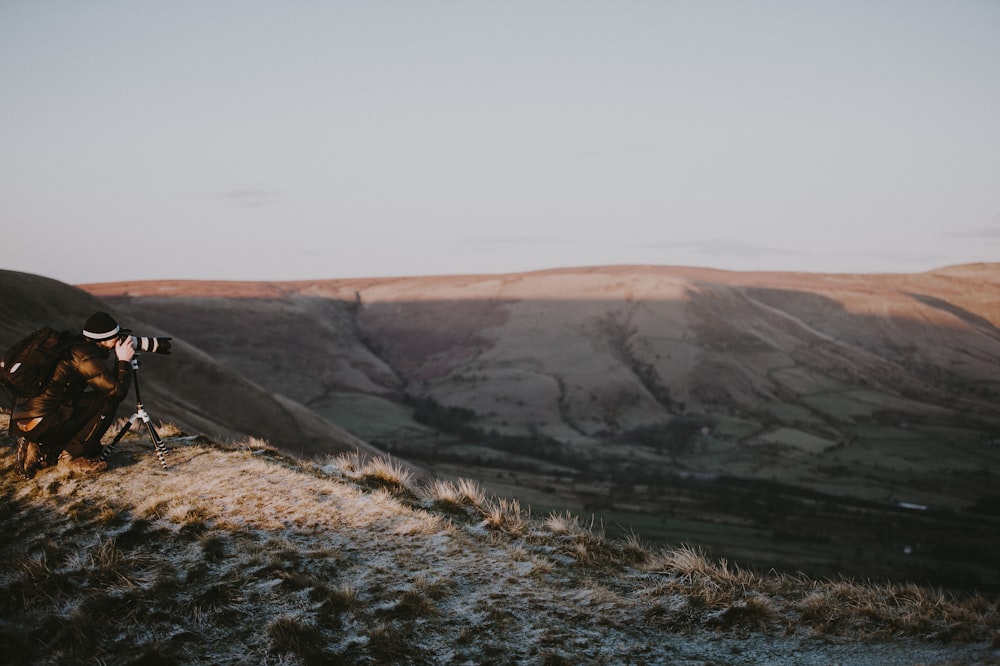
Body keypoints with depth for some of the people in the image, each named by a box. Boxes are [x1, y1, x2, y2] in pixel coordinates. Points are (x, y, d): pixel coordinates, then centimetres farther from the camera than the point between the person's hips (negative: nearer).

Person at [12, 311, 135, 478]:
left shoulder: (74, 345, 15)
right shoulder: (85, 356, -13)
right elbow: (118, 390, -13)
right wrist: (124, 361, 0)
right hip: (41, 424, -9)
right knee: (109, 400, -5)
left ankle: (37, 450, 12)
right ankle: (72, 456, -3)